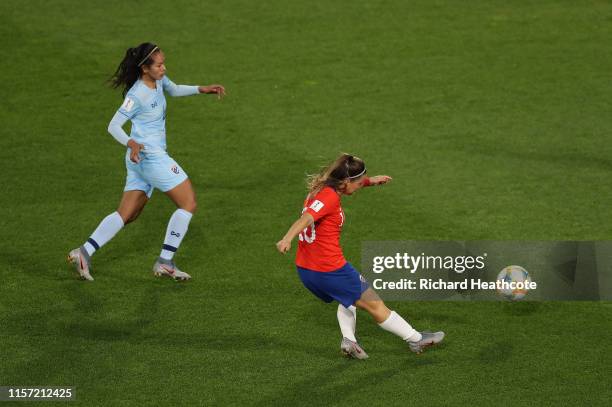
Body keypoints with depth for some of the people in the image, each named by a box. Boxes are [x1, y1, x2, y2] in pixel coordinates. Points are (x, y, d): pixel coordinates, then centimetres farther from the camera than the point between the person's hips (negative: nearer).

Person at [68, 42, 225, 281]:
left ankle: (84, 252, 3)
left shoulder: (158, 80, 6)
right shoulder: (136, 95, -19)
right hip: (149, 156, -9)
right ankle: (165, 262, -3)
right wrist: (131, 143, -35)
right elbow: (113, 126, -17)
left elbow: (174, 90, 29)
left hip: (139, 160, 9)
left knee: (127, 214, 9)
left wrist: (201, 90, 17)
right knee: (188, 203, -5)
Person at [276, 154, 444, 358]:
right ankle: (416, 340, 21)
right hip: (330, 270, -9)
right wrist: (288, 238, -50)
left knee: (348, 295, 34)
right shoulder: (330, 197, -19)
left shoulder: (321, 189, 8)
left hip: (306, 270, 9)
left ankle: (348, 340, 17)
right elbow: (307, 218, -36)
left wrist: (370, 181, 37)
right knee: (375, 305, 7)